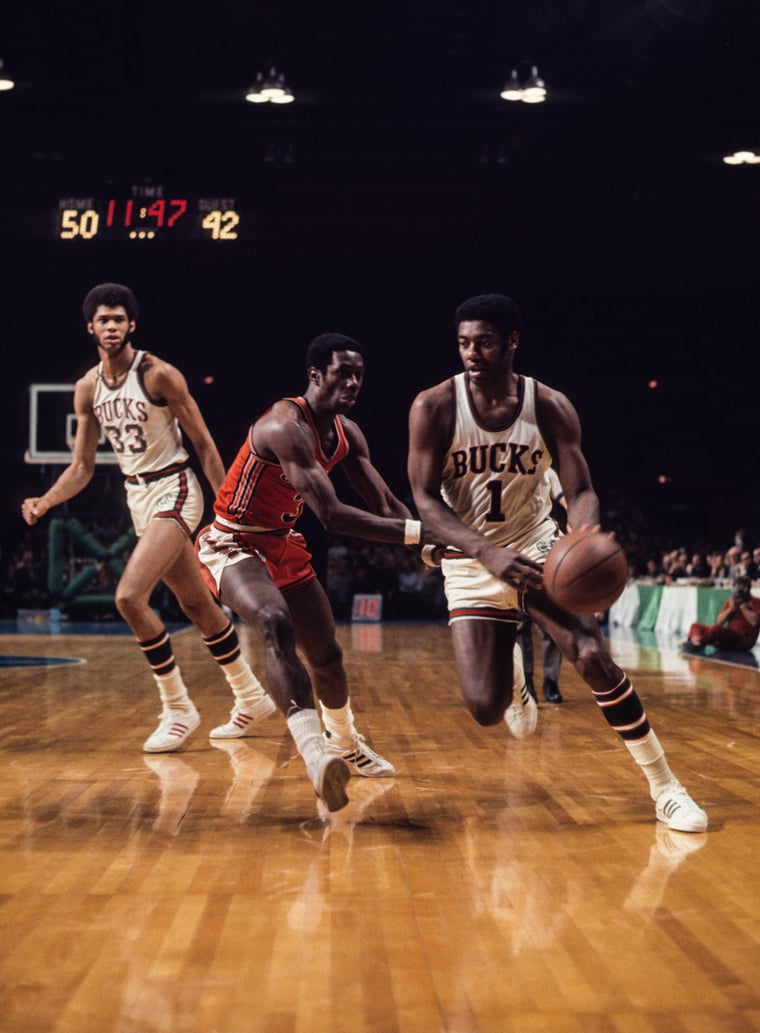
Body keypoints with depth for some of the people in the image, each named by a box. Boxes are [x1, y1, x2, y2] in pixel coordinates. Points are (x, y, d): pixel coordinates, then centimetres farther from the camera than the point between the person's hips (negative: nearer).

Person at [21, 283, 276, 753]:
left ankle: (179, 709, -5)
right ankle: (252, 697, 30)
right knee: (198, 605, 14)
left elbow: (204, 443, -10)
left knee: (129, 596, -20)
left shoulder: (159, 374, -14)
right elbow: (83, 467, 8)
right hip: (137, 497, 7)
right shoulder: (88, 389, 5)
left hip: (174, 490, -7)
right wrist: (46, 502, -9)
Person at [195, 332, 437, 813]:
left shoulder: (347, 433, -1)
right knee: (277, 623, -36)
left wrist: (427, 539, -16)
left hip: (283, 544, 9)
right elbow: (332, 515, -36)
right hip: (232, 543, -9)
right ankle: (315, 753, -48)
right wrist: (418, 532, -40)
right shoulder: (286, 426, -29)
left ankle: (345, 744, 43)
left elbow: (386, 503, 4)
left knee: (327, 652, 15)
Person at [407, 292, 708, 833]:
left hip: (538, 548, 1)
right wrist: (489, 553, -31)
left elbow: (581, 492, -10)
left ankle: (666, 787, -3)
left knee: (594, 658, -20)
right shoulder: (434, 408, -14)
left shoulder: (550, 406, -10)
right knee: (485, 709, -11)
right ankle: (512, 678, 31)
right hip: (472, 563, 0)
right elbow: (425, 499, -15)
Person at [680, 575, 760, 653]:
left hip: (745, 640, -6)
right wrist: (731, 608, -5)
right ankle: (696, 640, -42)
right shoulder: (731, 601, 18)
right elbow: (719, 621, 7)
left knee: (717, 628, -35)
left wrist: (742, 606, -8)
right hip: (729, 637, 6)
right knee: (696, 625, -9)